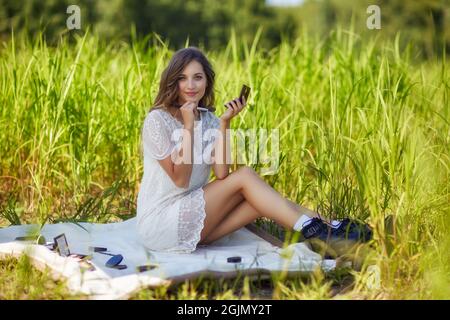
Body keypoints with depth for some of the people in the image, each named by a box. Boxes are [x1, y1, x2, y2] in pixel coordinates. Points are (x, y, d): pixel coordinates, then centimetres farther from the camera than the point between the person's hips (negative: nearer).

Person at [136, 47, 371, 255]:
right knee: (244, 176, -17)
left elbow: (222, 174, -8)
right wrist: (188, 126, -17)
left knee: (259, 201, -15)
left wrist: (224, 123, -15)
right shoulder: (158, 120, -11)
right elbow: (180, 179, -16)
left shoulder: (208, 120, 7)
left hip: (189, 219, 6)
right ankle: (314, 231, -20)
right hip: (158, 224, -6)